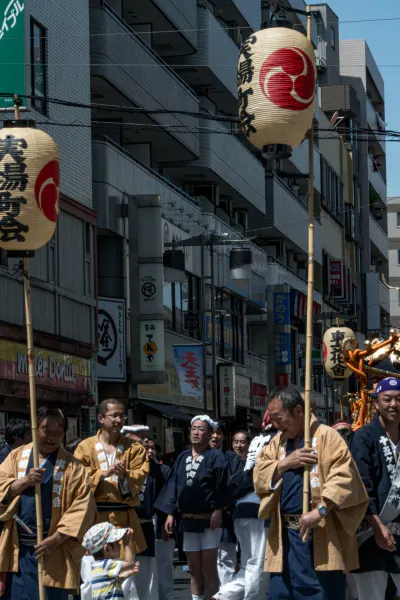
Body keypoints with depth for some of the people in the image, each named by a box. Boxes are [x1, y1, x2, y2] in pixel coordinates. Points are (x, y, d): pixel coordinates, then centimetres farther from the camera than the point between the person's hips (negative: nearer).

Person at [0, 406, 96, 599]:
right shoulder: (17, 456, 9)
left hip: (53, 550, -2)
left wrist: (57, 538, -16)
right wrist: (24, 481, -17)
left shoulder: (72, 466, 0)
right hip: (17, 549, 2)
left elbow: (82, 506, -8)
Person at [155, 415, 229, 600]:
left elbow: (221, 485, -12)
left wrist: (217, 510, -22)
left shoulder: (215, 457, -3)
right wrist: (170, 513, 4)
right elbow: (173, 485, 11)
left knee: (208, 566, -6)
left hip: (208, 519, -5)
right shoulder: (183, 457, 13)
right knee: (194, 568, 8)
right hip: (188, 520, 5)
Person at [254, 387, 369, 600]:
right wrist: (285, 464, -9)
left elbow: (344, 476, -15)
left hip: (320, 535, -6)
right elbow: (259, 476, 8)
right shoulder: (278, 442, 17)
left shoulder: (326, 436, -3)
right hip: (286, 536, 6)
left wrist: (319, 510, -25)